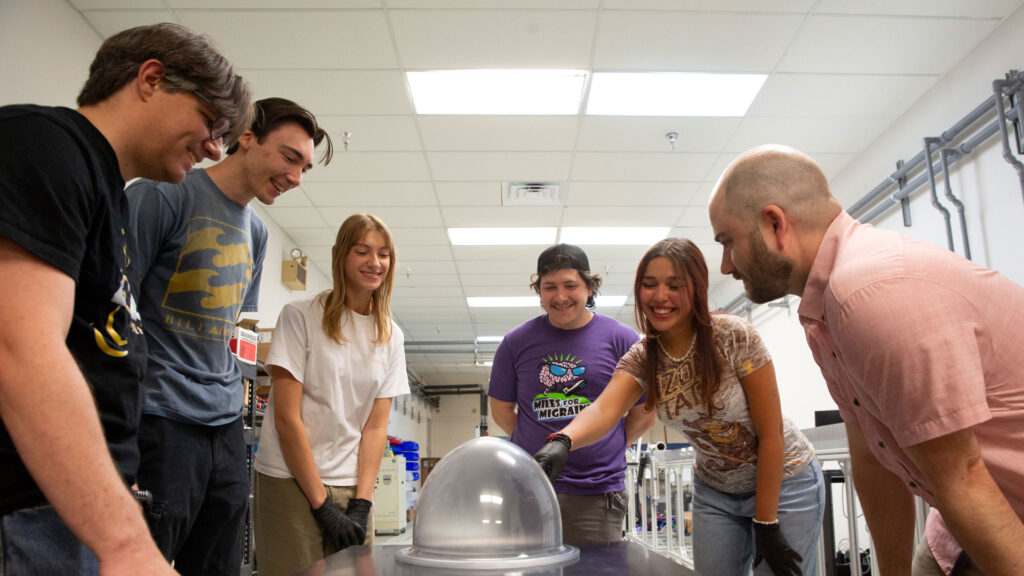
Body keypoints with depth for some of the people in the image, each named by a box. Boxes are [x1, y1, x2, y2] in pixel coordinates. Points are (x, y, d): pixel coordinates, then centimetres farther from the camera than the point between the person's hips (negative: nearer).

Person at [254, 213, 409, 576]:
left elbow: (376, 426, 4)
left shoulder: (391, 336, 7)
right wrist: (322, 505, -11)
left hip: (353, 486, 4)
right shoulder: (301, 316, -6)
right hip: (292, 482, -4)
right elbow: (287, 418, -10)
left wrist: (361, 503, -6)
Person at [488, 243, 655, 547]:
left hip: (597, 494, 0)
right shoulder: (516, 342, 3)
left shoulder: (621, 339, 0)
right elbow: (501, 410, 12)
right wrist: (541, 448, 7)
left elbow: (644, 414, 7)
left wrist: (605, 449, 7)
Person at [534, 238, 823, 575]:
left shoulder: (734, 337, -23)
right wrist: (563, 441, -52)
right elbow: (604, 410, -30)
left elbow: (770, 433, -18)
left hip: (781, 481, -3)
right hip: (715, 491, 4)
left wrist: (766, 524, -16)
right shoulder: (641, 358, -11)